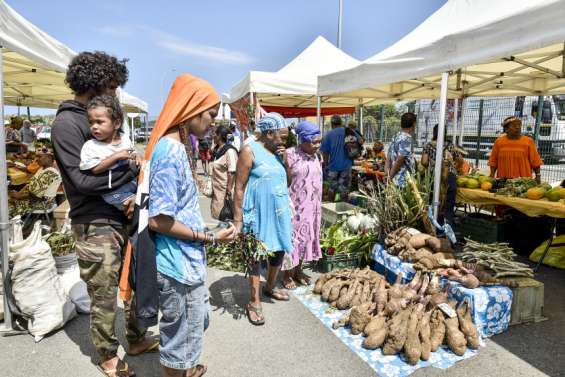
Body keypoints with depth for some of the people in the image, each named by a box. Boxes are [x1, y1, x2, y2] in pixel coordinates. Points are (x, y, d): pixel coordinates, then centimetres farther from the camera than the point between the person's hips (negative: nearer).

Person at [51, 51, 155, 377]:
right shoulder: (67, 123, -13)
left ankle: (137, 339, 37)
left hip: (121, 219, 8)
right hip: (95, 227, -8)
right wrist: (131, 169, -16)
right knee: (105, 298, 7)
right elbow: (82, 181, -19)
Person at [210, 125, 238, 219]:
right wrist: (212, 185, 19)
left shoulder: (229, 151, -17)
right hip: (217, 188, 9)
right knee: (216, 212, 16)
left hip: (225, 189, -9)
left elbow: (232, 172, -21)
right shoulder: (217, 149, 9)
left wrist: (229, 189, -23)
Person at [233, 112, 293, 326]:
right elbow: (239, 187, -13)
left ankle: (270, 287, 39)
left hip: (279, 213, 8)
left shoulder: (276, 152, 11)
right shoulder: (250, 151, -11)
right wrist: (238, 219, -15)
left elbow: (286, 179, 17)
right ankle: (254, 302, 15)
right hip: (258, 214, -7)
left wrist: (285, 159, 1)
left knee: (280, 250, 16)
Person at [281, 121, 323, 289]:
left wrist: (318, 206, 17)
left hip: (311, 206, 7)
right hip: (295, 206, -6)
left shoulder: (315, 156, 7)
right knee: (292, 237, 3)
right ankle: (287, 274, 18)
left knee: (306, 237, 14)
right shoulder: (290, 155, -14)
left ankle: (298, 270, 30)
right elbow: (285, 183, -13)